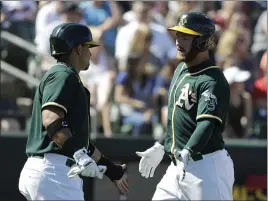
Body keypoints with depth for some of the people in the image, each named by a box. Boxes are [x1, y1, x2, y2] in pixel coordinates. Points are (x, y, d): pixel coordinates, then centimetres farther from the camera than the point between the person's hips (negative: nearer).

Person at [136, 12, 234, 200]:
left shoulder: (213, 81, -16)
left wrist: (186, 153, -43)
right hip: (179, 164, 9)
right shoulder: (181, 70, 13)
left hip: (207, 166, -9)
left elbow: (207, 124, -29)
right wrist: (160, 147, 26)